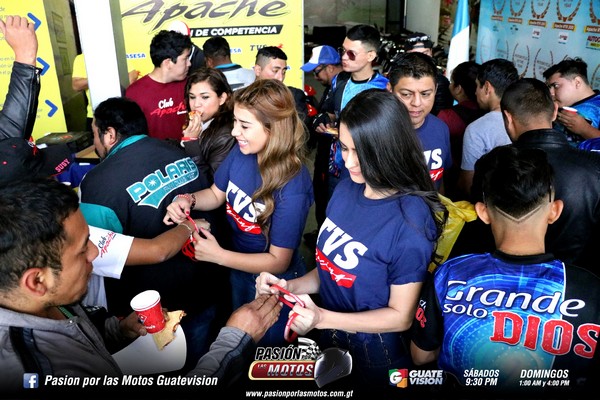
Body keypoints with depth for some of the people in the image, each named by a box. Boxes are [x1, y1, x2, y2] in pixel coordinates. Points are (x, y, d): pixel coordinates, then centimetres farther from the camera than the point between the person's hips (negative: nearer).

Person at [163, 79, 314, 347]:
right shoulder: (241, 152, -15)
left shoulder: (292, 187, -33)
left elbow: (278, 261, -28)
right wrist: (188, 200, -17)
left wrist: (218, 255, -32)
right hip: (238, 273, 6)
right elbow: (216, 194, 3)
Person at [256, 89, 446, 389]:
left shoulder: (411, 219, -26)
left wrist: (322, 318, -29)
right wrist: (290, 286, -13)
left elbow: (400, 316, -20)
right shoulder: (345, 190, -7)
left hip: (375, 359, -5)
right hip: (330, 343, 6)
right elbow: (333, 268, 3)